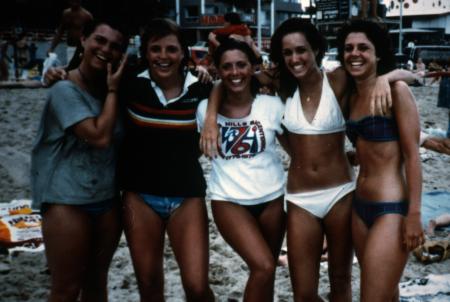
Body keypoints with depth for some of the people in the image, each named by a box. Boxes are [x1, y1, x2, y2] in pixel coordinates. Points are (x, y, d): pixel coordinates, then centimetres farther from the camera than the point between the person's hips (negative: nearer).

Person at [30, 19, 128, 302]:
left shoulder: (112, 89, 9)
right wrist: (112, 90, -12)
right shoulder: (66, 90, -12)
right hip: (67, 201, -6)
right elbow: (100, 136, -21)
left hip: (108, 199, 7)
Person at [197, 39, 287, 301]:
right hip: (229, 200, -2)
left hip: (272, 198, 2)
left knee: (266, 271, 13)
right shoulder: (206, 109, -5)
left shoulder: (272, 105, -5)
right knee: (263, 267, -18)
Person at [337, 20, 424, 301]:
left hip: (391, 209, -7)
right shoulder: (352, 96, 9)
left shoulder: (396, 90, -10)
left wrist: (414, 214, -16)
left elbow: (412, 155, -13)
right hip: (360, 207, 7)